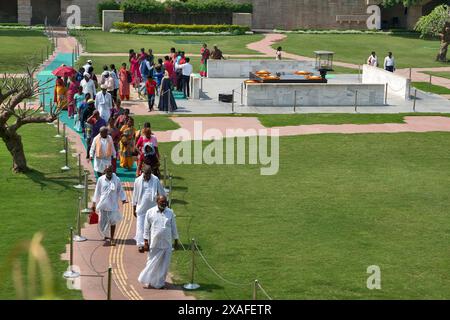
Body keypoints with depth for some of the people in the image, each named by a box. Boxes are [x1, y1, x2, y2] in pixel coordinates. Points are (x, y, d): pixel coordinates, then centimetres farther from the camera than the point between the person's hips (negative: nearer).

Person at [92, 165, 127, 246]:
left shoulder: (117, 180, -3)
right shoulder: (101, 180, -2)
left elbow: (120, 190, 6)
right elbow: (97, 191, 5)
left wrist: (123, 199, -7)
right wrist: (94, 203, 5)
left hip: (113, 204, -1)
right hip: (103, 204, 1)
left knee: (113, 221, -2)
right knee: (103, 221, 8)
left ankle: (112, 238, 9)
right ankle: (105, 235, 33)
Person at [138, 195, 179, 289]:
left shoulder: (170, 213, 4)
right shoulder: (150, 212, -3)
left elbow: (173, 227, 11)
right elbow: (146, 228, -1)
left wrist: (176, 241, 11)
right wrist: (146, 242, -5)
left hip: (167, 244, 2)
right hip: (154, 244, -2)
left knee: (164, 265, 6)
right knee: (153, 263, 5)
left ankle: (160, 283, 19)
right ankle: (149, 281, 21)